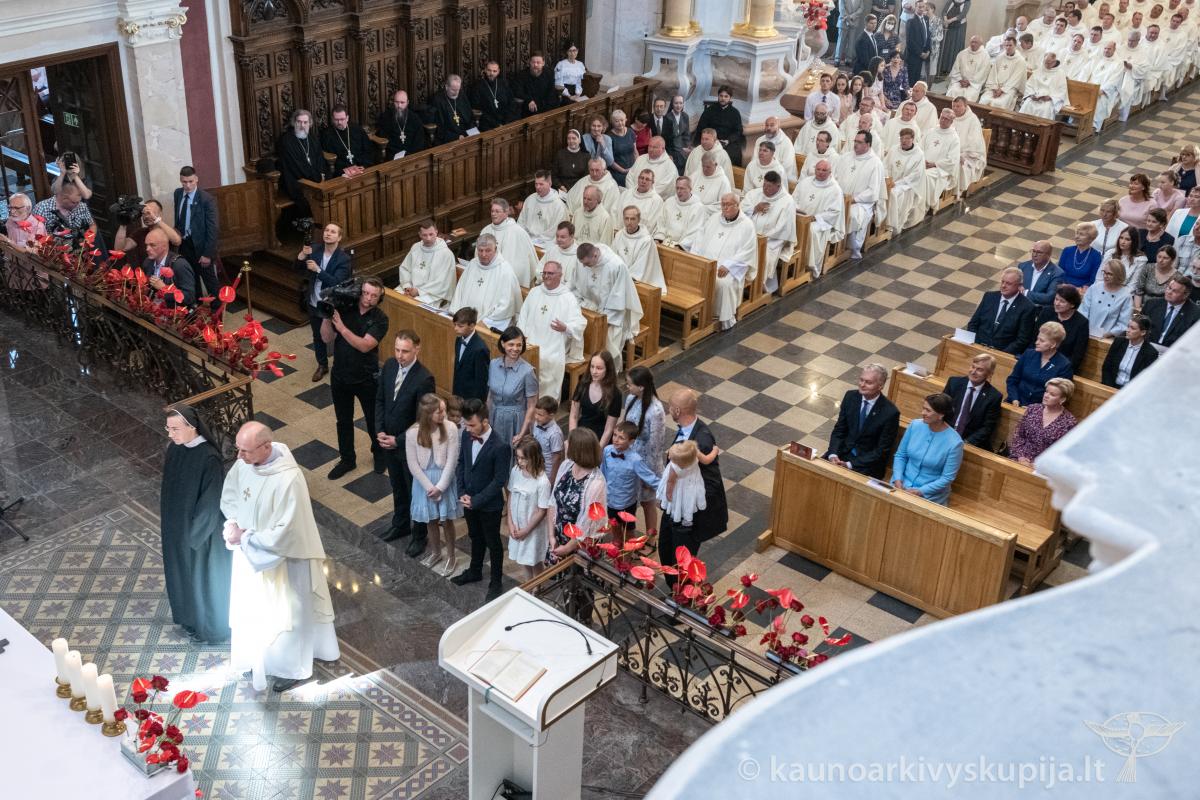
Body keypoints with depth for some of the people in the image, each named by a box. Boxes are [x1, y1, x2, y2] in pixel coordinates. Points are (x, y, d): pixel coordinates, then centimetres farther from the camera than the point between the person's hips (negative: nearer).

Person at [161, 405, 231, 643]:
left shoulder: (208, 458, -29)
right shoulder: (174, 448, -7)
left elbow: (211, 501, -22)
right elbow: (169, 487, 7)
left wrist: (193, 533, -15)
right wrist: (171, 522, 10)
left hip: (200, 530, -7)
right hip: (177, 525, 7)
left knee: (203, 576, 14)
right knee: (182, 571, 24)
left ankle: (210, 625, 35)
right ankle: (189, 614, 47)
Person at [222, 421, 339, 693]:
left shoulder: (288, 479, -35)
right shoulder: (246, 461, -13)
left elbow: (284, 532, -30)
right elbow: (229, 494, 5)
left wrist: (245, 538, -20)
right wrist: (233, 524, -13)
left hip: (281, 556, -7)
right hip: (251, 552, 7)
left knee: (285, 613, 14)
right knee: (253, 608, 25)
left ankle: (291, 667, 37)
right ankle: (262, 657, 48)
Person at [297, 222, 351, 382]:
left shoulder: (344, 258, -20)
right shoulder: (315, 248, -5)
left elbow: (336, 282, -28)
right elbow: (298, 267, -1)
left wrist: (317, 269, -35)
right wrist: (303, 255, -21)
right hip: (314, 304, 5)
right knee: (318, 337, 20)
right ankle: (322, 366, 39)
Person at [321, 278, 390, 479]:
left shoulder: (380, 319, -16)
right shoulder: (344, 309, -9)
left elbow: (364, 345, -27)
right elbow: (327, 339, -9)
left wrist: (342, 327, -33)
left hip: (366, 379, -3)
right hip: (340, 376, 3)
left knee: (373, 419, 15)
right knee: (343, 420, 17)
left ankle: (379, 453, 42)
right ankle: (347, 459, 35)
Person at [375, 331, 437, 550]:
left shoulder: (424, 379, -27)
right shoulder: (389, 366, -7)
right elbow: (380, 400, 5)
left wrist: (398, 440, -19)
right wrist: (381, 431, -5)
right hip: (389, 440, 6)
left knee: (415, 491, 13)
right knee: (397, 486, 25)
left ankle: (419, 536, 31)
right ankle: (400, 524, 47)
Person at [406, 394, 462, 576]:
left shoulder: (450, 428, -19)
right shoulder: (412, 433, -19)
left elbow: (452, 461, -14)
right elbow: (412, 465, -11)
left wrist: (440, 487, -14)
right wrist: (429, 487, -11)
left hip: (444, 480, -1)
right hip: (424, 481, 1)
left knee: (446, 520, 11)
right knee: (431, 520, 18)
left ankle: (451, 556, 31)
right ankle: (435, 552, 42)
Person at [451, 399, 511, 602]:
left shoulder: (500, 447, -29)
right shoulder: (467, 435, -10)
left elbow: (499, 481, -23)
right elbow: (461, 463, 3)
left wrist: (476, 501, -20)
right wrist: (462, 493, -6)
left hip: (489, 505, -6)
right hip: (469, 500, 6)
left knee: (493, 543, 14)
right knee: (476, 538, 27)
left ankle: (496, 582, 33)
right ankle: (475, 571, 49)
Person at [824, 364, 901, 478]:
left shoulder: (890, 412, -17)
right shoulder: (850, 396, -2)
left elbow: (882, 450, -13)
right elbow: (839, 430, 4)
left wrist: (851, 464, -20)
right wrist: (833, 455, -14)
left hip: (868, 464, -5)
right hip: (843, 452, 5)